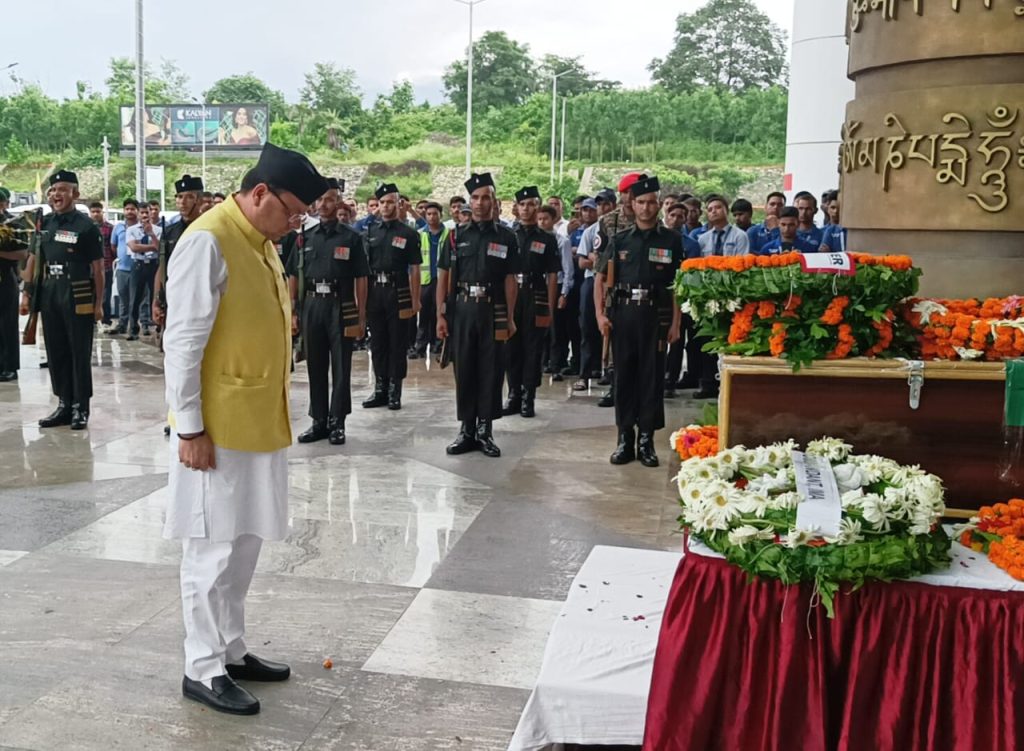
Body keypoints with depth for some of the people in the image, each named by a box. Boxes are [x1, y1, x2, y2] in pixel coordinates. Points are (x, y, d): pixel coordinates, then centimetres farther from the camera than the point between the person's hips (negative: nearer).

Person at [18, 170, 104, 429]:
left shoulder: (86, 226, -6)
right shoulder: (43, 223, 9)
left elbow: (98, 268, -6)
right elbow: (34, 259, 15)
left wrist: (98, 303, -9)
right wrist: (27, 293, 9)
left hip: (78, 298, -5)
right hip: (49, 296, 6)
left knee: (79, 354, 2)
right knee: (56, 353, 10)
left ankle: (81, 408, 9)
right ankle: (64, 405, 19)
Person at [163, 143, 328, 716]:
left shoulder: (262, 243, 11)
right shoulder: (207, 242, -17)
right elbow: (183, 342, -18)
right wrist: (189, 426, -18)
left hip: (258, 423, 9)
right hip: (217, 428, -9)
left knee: (245, 543, 16)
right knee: (214, 549, 1)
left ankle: (231, 651, 29)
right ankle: (203, 669, 14)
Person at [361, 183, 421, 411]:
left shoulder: (409, 234, 0)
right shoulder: (371, 233, 10)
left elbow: (414, 270, -3)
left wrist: (415, 300, -8)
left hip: (398, 293, -3)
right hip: (375, 292, 3)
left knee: (397, 343, 2)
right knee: (377, 342, 9)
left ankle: (394, 390, 9)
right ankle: (380, 389, 17)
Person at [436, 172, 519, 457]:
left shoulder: (506, 236, 4)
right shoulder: (456, 235, 5)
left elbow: (510, 280, 3)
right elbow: (444, 276, 5)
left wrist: (509, 317, -2)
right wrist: (441, 315, -2)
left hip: (493, 311, -1)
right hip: (461, 310, 1)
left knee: (491, 371, 3)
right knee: (464, 370, 6)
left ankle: (485, 431, 13)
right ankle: (466, 430, 15)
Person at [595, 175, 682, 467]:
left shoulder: (671, 240, 5)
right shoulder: (619, 240, 9)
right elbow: (601, 278, 9)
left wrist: (675, 323, -5)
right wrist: (600, 314, -2)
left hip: (656, 315, -2)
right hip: (623, 314, 2)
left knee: (652, 377, 2)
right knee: (624, 375, 5)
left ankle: (646, 440, 10)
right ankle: (625, 439, 13)